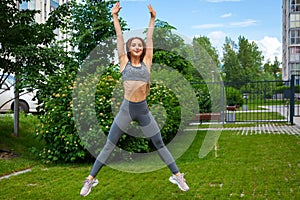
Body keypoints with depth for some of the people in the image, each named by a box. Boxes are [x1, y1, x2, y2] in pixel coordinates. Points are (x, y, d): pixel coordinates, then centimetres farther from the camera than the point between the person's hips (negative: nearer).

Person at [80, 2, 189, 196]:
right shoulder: (124, 62, 3)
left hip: (144, 110, 1)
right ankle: (91, 179, 14)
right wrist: (115, 16, 6)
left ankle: (177, 176, 20)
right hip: (126, 109, -1)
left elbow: (149, 39, 9)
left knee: (160, 144, 9)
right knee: (109, 146, 4)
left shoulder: (146, 62, 7)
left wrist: (152, 18, 12)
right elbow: (119, 37, 4)